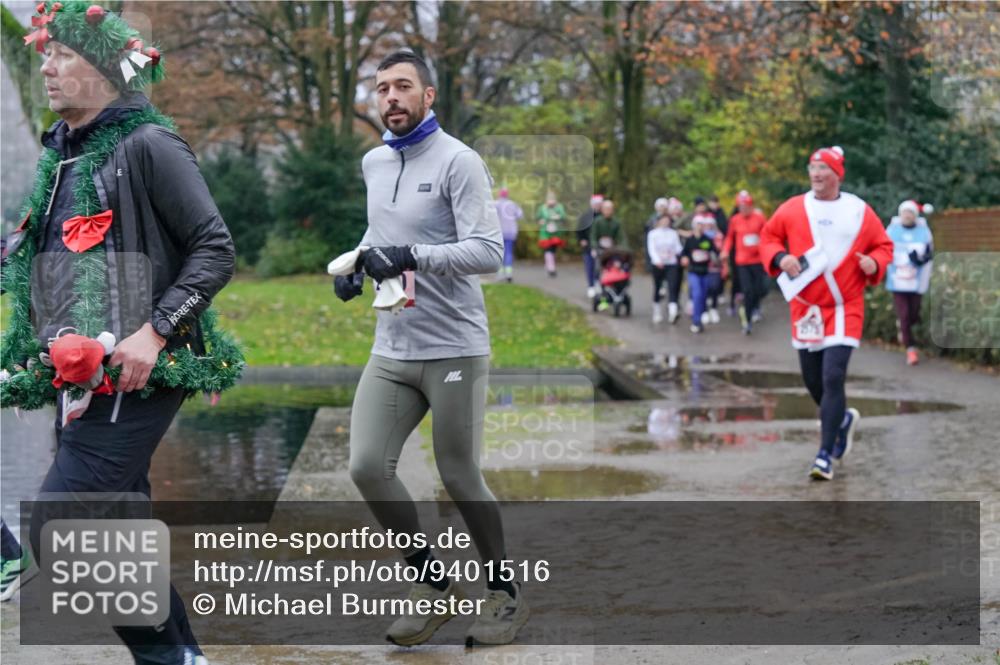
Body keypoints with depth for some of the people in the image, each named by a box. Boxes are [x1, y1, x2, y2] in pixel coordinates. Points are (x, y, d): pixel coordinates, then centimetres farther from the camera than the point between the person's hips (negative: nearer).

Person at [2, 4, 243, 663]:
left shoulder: (148, 146, -7)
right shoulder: (59, 157, 15)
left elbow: (216, 250, -11)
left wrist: (153, 332, -18)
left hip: (133, 378, -8)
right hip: (78, 378, 8)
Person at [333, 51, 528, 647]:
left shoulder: (458, 161, -10)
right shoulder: (373, 163, 12)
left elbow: (488, 251, -19)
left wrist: (413, 256, -28)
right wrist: (359, 262, 11)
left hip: (453, 349, -6)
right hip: (392, 349, 6)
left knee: (460, 478, 1)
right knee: (368, 467, -4)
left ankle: (506, 594, 22)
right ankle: (434, 587, 14)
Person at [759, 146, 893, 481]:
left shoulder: (860, 212, 1)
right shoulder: (792, 209, 2)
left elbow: (883, 246, 10)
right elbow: (768, 237, 9)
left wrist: (875, 263, -12)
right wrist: (780, 257, -11)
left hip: (845, 308, -3)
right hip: (805, 308, 3)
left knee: (833, 378, -14)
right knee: (812, 379, 11)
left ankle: (825, 454, -9)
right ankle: (843, 418, 42)